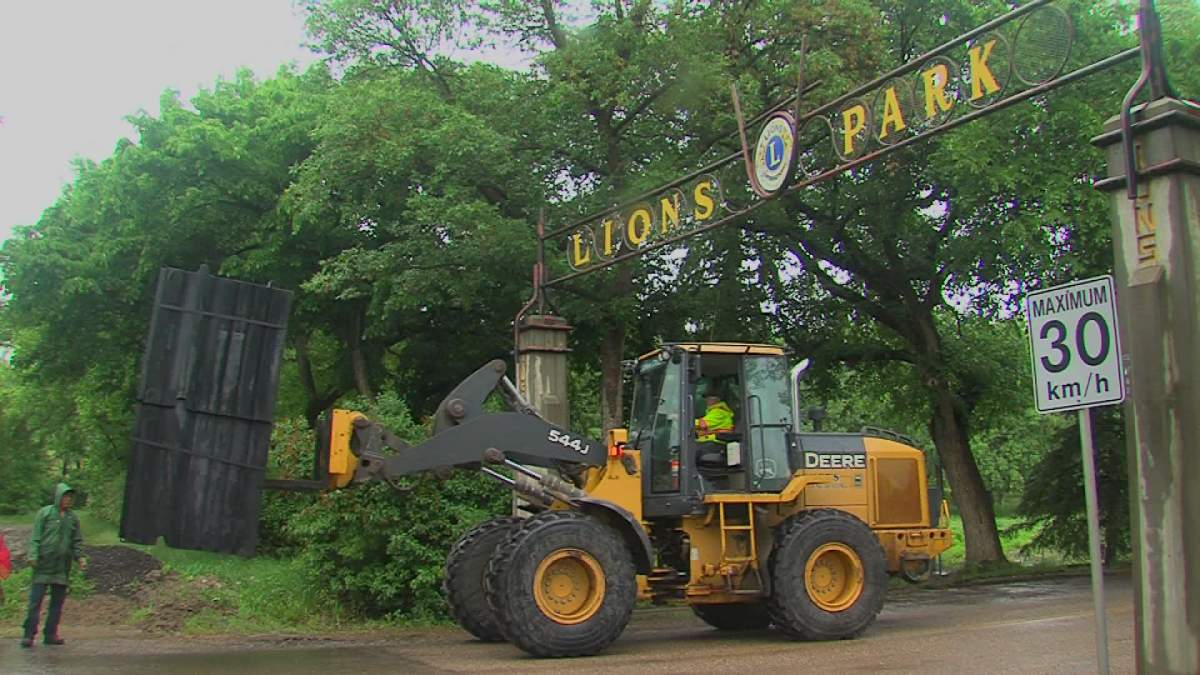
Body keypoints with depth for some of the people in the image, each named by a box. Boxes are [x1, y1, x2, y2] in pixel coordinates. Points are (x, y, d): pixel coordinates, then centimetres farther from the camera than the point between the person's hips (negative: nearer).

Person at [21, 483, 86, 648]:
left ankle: (51, 634, 14)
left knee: (57, 602, 7)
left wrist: (79, 557, 3)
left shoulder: (73, 517, 12)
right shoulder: (45, 513, 0)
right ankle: (29, 634, 0)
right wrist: (33, 555, -14)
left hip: (63, 567, 4)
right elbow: (35, 537, -3)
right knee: (35, 600, -5)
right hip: (43, 566, -4)